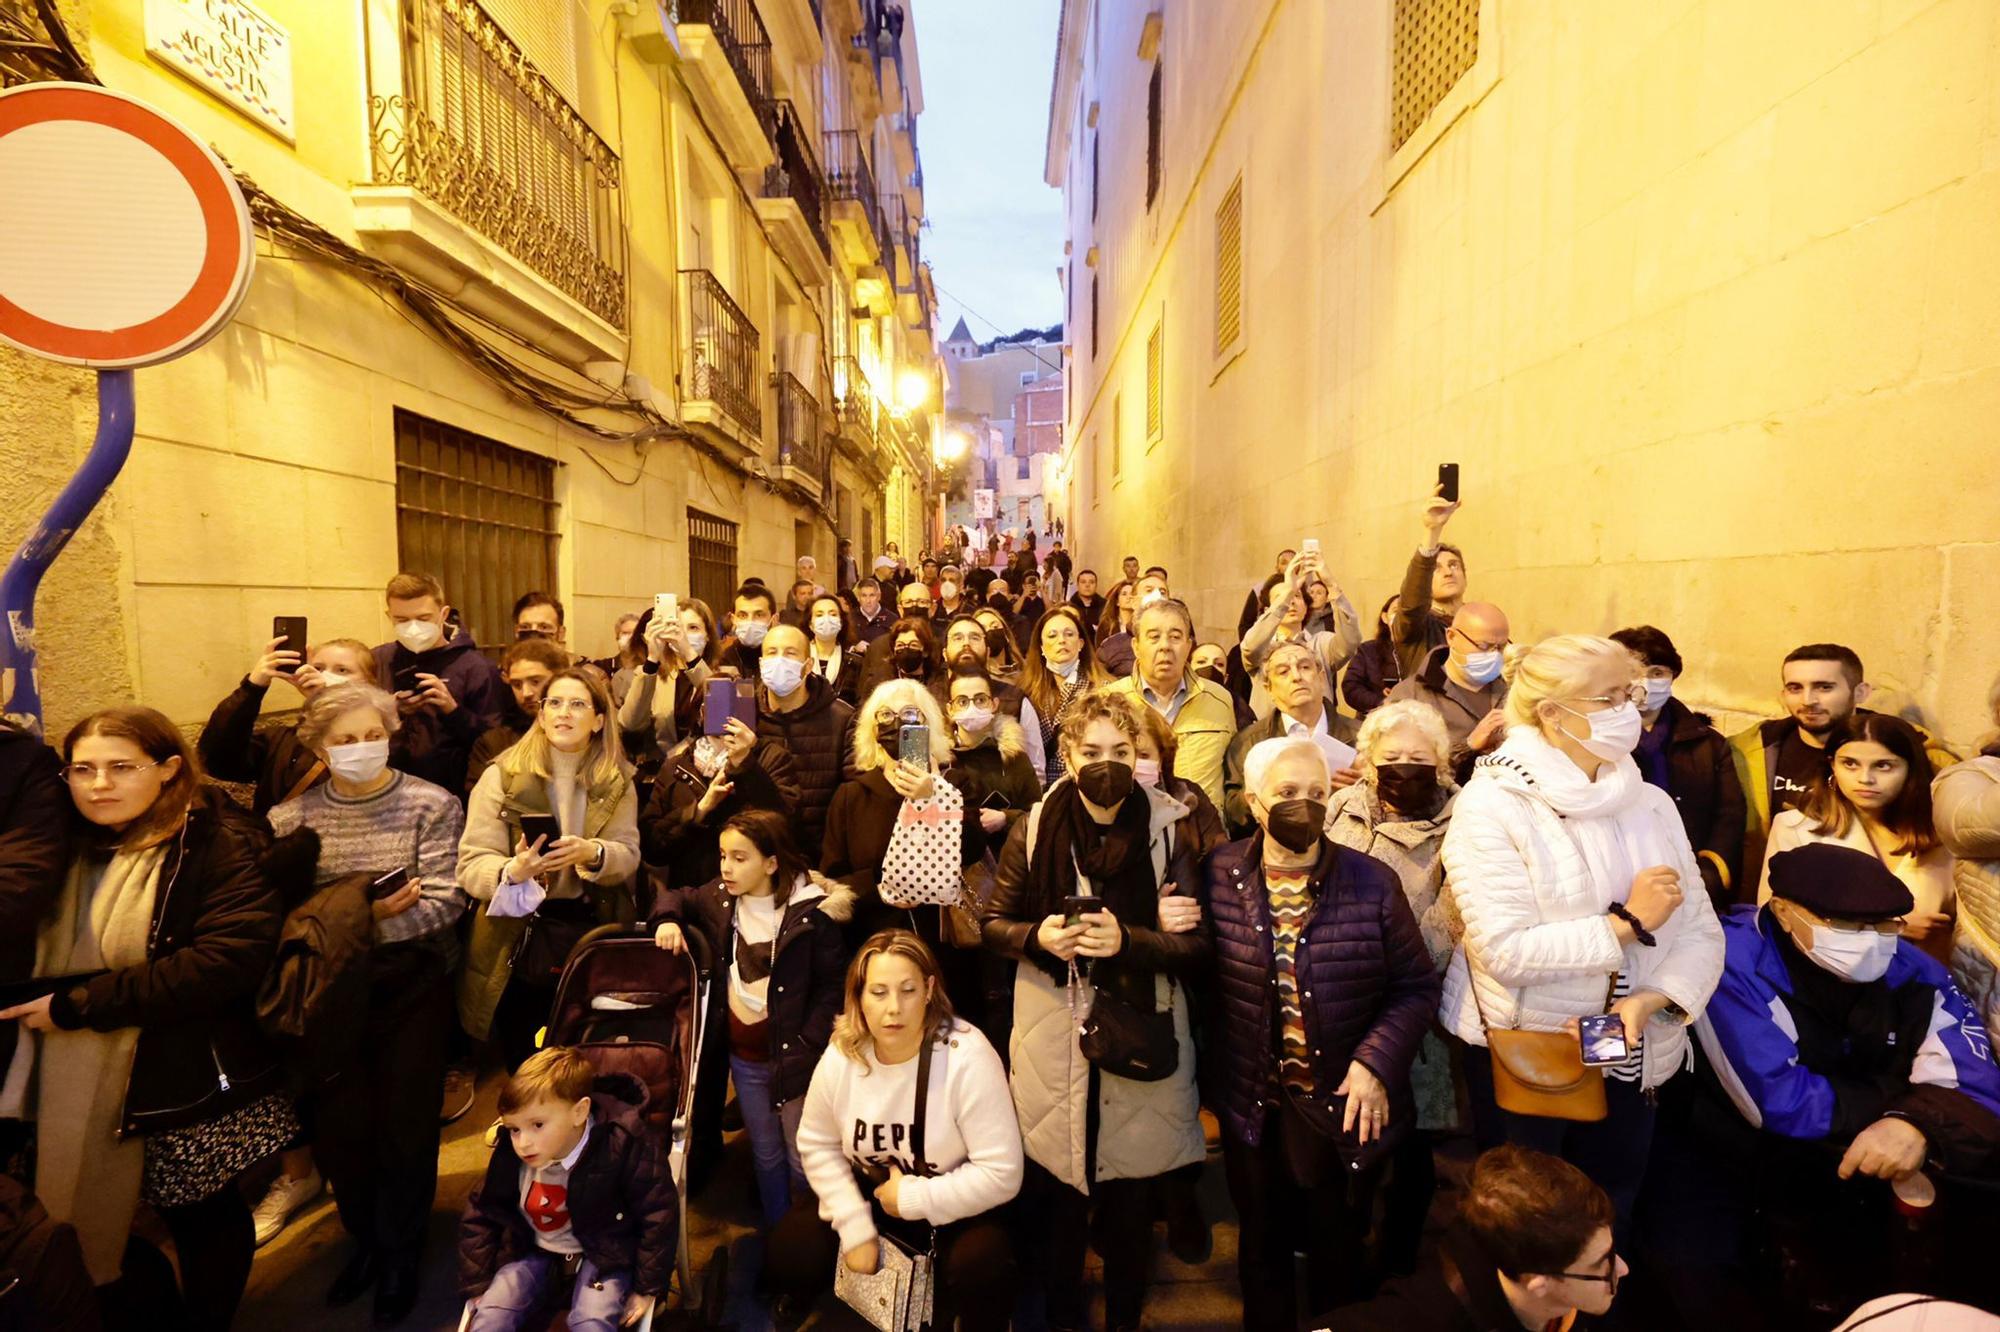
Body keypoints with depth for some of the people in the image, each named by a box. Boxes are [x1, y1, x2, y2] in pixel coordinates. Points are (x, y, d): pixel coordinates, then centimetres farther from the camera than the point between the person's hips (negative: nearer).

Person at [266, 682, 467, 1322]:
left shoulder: (431, 805, -7)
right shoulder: (293, 817, 0)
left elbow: (445, 900, -14)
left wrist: (372, 922, -27)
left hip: (413, 984, -2)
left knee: (407, 1124, 8)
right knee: (337, 1124, 10)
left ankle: (400, 1251, 32)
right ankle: (364, 1237, 38)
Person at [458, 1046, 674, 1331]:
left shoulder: (624, 1146, -28)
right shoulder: (508, 1155, -16)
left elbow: (658, 1216, -18)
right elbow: (479, 1217, 2)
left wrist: (648, 1289, -12)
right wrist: (478, 1287, 1)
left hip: (604, 1253, -4)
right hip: (534, 1251, 4)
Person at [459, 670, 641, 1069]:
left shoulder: (617, 780, 3)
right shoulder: (503, 775, -5)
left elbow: (629, 855, -5)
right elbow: (471, 863, -10)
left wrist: (591, 854, -26)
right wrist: (512, 871, -31)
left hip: (594, 935, 2)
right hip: (519, 939, -1)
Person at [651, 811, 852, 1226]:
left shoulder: (812, 911, -18)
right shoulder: (719, 897, -3)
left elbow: (832, 985, -15)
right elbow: (679, 897, 17)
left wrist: (808, 1047, -21)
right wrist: (666, 919, -4)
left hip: (792, 1054, -5)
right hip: (742, 1056, 5)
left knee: (804, 1161, 8)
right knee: (766, 1155, 21)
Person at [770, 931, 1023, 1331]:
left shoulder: (968, 1058, -29)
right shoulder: (841, 1055, -15)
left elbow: (1001, 1174, -27)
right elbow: (818, 1145, -2)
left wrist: (913, 1199, -22)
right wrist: (855, 1227, -10)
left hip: (953, 1208, -4)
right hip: (868, 1193, 4)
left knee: (979, 1267, -31)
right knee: (790, 1255, -8)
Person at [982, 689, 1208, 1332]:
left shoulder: (1170, 829, -6)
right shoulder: (1035, 828, -3)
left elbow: (1197, 944, -6)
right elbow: (994, 922, 5)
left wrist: (1127, 941, -22)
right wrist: (1037, 936, -15)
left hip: (1141, 1035, 0)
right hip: (1054, 1039, 1)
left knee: (1132, 1197, 15)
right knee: (1060, 1189, 15)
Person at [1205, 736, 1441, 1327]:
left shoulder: (1373, 883, -12)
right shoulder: (1219, 876, -11)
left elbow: (1416, 986, -6)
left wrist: (1376, 1062, -18)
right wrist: (1215, 1073, -5)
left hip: (1346, 1105, -1)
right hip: (1252, 1106, 1)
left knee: (1339, 1261, 21)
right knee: (1261, 1255, 23)